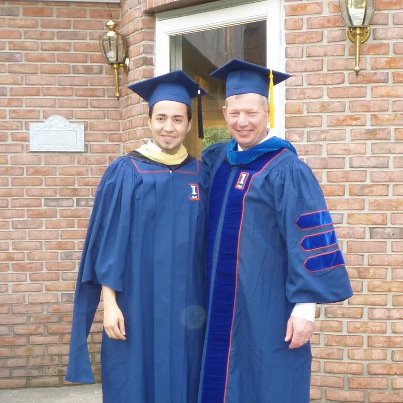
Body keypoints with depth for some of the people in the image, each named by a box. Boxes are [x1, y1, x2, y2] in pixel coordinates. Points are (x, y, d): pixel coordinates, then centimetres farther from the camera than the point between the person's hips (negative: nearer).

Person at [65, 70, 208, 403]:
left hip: (186, 308, 3)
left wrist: (211, 300, 7)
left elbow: (208, 243, 10)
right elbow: (107, 241, -5)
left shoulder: (200, 175, 6)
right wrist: (110, 302, -11)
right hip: (135, 307, -3)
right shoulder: (125, 172, -3)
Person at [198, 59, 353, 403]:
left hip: (267, 308, -7)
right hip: (222, 304, 7)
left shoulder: (286, 169, -12)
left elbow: (309, 241, -15)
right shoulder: (217, 159, 9)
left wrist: (305, 305, -19)